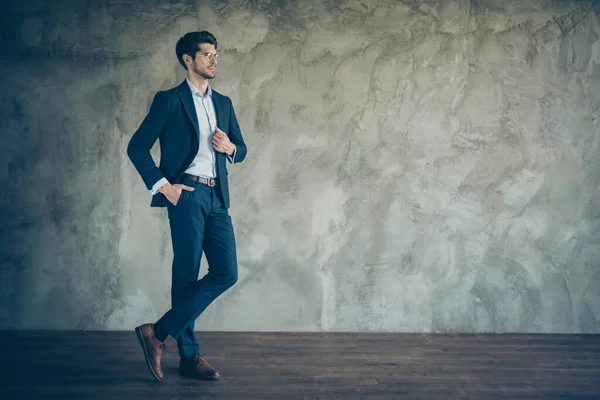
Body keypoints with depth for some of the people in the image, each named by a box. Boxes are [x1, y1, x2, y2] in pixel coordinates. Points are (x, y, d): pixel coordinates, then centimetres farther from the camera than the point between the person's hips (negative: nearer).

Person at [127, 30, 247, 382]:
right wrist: (163, 185, -10)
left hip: (217, 198, 6)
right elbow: (137, 146, -1)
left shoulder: (224, 103, 20)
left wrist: (230, 148, 1)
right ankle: (189, 356, 7)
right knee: (187, 275, -4)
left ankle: (159, 332, 3)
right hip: (186, 194, -6)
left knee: (226, 272, -4)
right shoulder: (169, 100, 3)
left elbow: (241, 150, 25)